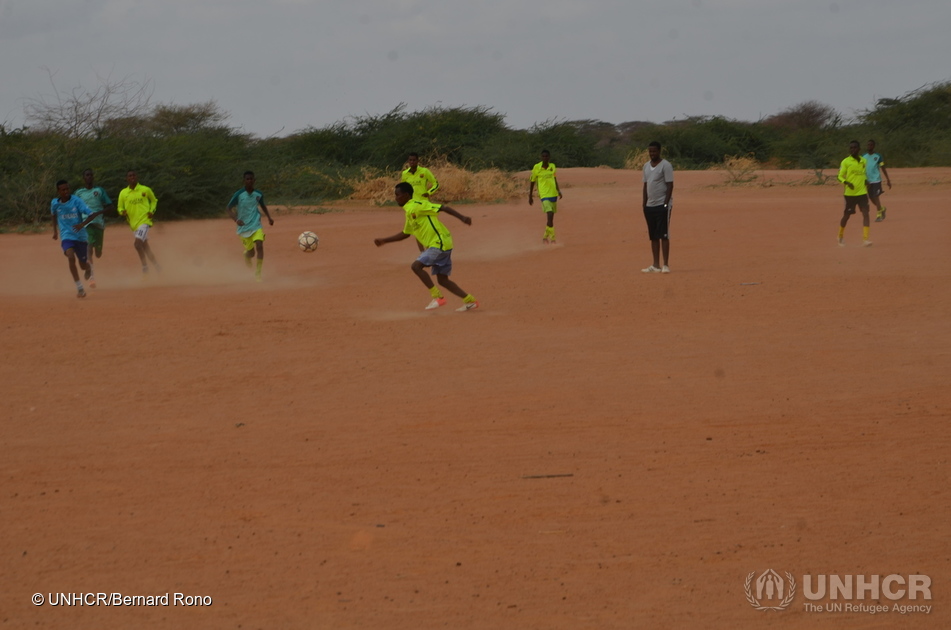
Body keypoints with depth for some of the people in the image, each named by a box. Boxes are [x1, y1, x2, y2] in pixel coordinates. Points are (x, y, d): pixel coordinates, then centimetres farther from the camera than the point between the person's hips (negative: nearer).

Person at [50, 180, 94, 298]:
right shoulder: (55, 203, -1)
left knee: (83, 265, 10)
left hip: (80, 236, 0)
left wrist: (82, 224, -36)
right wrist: (55, 230, 24)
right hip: (66, 236, 0)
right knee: (71, 257, -28)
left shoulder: (76, 201, -11)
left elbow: (90, 214, -19)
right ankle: (79, 287, -25)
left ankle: (89, 268, 51)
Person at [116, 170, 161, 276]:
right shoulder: (123, 193, 5)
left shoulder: (145, 190, -2)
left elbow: (154, 200, 14)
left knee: (137, 243, -21)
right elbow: (119, 207, 11)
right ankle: (156, 266, 28)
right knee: (144, 246, 13)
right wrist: (122, 212, -12)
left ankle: (145, 267, -7)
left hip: (144, 220, -5)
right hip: (134, 223, 5)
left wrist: (152, 211, -3)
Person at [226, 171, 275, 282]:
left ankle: (258, 272, -15)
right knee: (250, 252, 6)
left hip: (256, 226, 1)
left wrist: (269, 217, 10)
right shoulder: (238, 195, -11)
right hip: (244, 227, -1)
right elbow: (229, 209, -9)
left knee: (259, 245, -22)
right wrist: (236, 219, -26)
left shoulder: (258, 194, 0)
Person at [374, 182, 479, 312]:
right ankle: (470, 301, 12)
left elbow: (443, 208, -17)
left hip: (439, 243, -10)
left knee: (416, 266, -16)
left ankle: (437, 297, -14)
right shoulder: (409, 212, 17)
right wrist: (384, 241, 31)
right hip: (436, 245, 10)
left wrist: (462, 218, -27)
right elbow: (405, 234, 32)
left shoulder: (417, 206, -11)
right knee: (442, 280, 10)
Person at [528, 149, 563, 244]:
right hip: (544, 195, -5)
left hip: (553, 194, 5)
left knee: (551, 217, 11)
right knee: (550, 215, -21)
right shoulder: (536, 168, -5)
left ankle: (546, 237, 28)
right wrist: (530, 197, 6)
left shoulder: (552, 166, 6)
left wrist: (558, 190, 8)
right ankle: (552, 238, -18)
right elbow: (532, 182, 4)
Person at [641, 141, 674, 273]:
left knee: (664, 235, -7)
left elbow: (670, 185, -10)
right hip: (650, 206, 7)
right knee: (653, 237, 7)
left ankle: (665, 265, -6)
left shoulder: (665, 165, -7)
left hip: (662, 206, -7)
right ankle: (656, 265, 9)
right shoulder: (646, 166, 14)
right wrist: (644, 204, 13)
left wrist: (666, 204, -16)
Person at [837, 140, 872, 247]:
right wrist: (847, 183, -24)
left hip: (862, 193, 3)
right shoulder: (846, 162, -5)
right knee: (846, 215, 7)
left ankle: (865, 238, -15)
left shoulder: (863, 161, 8)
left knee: (866, 213, -12)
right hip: (850, 193, -3)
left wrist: (866, 186, 13)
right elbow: (840, 176, -6)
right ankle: (840, 236, 30)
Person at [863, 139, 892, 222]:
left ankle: (879, 215, 1)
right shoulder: (864, 157, 7)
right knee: (871, 198, 10)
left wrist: (888, 180, -2)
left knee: (875, 197, -8)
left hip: (876, 180, -5)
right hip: (867, 180, 5)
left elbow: (883, 169, 0)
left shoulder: (878, 156, -3)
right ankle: (882, 209, 32)